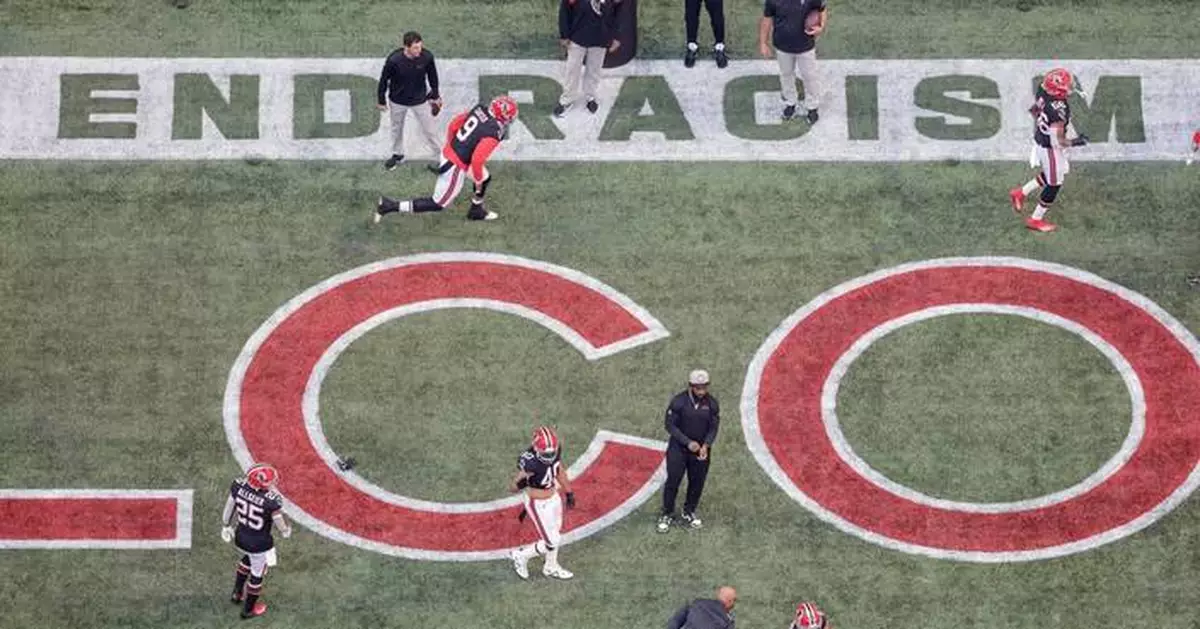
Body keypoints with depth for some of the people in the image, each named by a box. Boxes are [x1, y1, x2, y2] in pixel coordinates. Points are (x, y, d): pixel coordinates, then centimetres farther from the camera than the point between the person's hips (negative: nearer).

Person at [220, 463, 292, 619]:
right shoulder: (271, 502, -34)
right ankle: (248, 610, 45)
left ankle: (237, 593, 54)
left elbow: (228, 509, -4)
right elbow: (282, 527, -18)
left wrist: (226, 526, 17)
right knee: (257, 575, 23)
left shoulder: (238, 487, -21)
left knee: (248, 558, 38)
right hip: (260, 544, -5)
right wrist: (287, 530, 7)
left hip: (240, 538, 5)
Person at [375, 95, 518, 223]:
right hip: (455, 168, -9)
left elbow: (454, 124, 9)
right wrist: (478, 180, -10)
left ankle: (476, 211, 45)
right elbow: (477, 160, -28)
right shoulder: (493, 134, -26)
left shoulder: (479, 110, -2)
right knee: (438, 204, 9)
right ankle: (390, 206, 6)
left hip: (448, 152, 9)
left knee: (485, 178, 26)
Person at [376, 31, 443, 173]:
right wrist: (381, 101, -3)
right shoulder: (394, 60, -32)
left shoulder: (427, 57, -26)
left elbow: (432, 76, -5)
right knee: (397, 129, 24)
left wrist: (435, 96, 8)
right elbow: (384, 80, -15)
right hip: (397, 101, 0)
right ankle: (397, 155, 49)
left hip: (420, 100, 0)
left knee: (429, 129, 9)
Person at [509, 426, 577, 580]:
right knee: (552, 542, 3)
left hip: (554, 497, 7)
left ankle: (551, 567, 52)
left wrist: (568, 493, 17)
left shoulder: (554, 450, -17)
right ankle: (522, 556, 29)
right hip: (538, 505, -7)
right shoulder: (530, 462, -36)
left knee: (555, 534, 27)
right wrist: (520, 483, -53)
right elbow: (512, 487, -28)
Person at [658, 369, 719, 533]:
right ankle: (667, 514, 9)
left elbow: (713, 427, 0)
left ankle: (689, 513, 27)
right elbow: (670, 425, -11)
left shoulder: (712, 404, -4)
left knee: (697, 482, 8)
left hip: (700, 450, 3)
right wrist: (688, 443, -18)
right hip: (678, 448, -3)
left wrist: (706, 445, -17)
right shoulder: (678, 402, -14)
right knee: (673, 481, -5)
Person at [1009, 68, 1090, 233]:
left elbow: (1033, 110, 6)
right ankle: (1036, 220, 32)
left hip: (1040, 140, 8)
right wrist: (1076, 142, -13)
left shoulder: (1043, 91, -14)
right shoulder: (1058, 111, -38)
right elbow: (1057, 142, -30)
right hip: (1050, 149, -8)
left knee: (1062, 171, 31)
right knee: (1054, 184, 15)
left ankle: (1021, 193, 37)